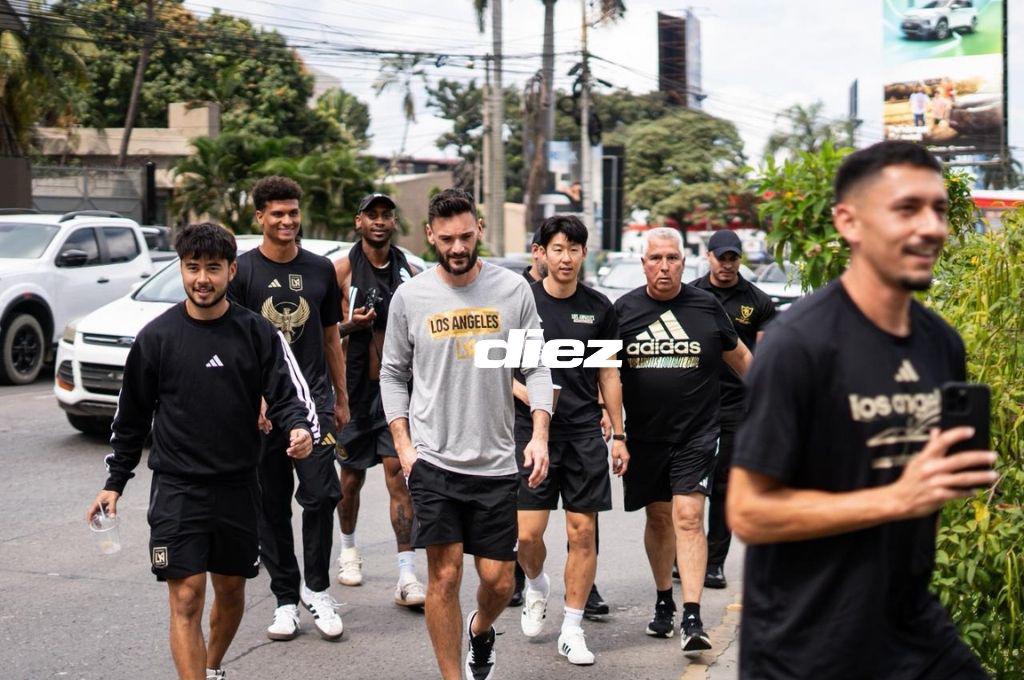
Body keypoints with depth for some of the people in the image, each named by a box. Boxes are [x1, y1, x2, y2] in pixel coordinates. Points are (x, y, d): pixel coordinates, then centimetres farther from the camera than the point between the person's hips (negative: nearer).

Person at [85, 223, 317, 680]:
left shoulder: (257, 333, -1)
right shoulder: (157, 337, -2)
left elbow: (288, 394, -6)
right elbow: (131, 415, 7)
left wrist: (301, 429, -28)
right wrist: (115, 482, 8)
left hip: (238, 486, 2)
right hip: (177, 487, -2)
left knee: (231, 590, 16)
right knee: (185, 596, -9)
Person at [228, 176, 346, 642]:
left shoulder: (320, 270, 10)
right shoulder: (242, 271, 0)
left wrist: (340, 398, 16)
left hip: (313, 399, 1)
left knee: (321, 494, -11)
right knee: (272, 506, 5)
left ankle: (316, 588, 8)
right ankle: (285, 599, 17)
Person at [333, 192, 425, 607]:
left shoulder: (409, 273, 7)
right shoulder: (343, 270, -2)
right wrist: (349, 325, -19)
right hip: (356, 389, -1)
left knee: (399, 474, -8)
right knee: (351, 475, 12)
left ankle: (407, 577, -12)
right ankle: (348, 549, 38)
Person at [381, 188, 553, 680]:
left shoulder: (513, 289, 1)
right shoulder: (410, 297, 1)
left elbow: (537, 367, 4)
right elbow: (393, 374, 9)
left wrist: (539, 435, -7)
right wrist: (403, 445, 0)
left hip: (496, 462, 1)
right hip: (433, 460, -1)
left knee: (499, 581, 6)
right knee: (445, 574, -3)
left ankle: (480, 630, 40)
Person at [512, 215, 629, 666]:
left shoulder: (598, 307, 7)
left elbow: (608, 376, 13)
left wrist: (618, 435, 10)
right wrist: (523, 391, -15)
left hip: (585, 432, 2)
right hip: (532, 430, -2)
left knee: (583, 532, 1)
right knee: (528, 533, -5)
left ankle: (572, 631, 12)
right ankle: (536, 586, 29)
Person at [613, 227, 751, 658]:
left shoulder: (707, 307, 1)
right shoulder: (624, 310, 3)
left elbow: (739, 356, 16)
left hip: (696, 433, -2)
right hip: (644, 436, 2)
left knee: (688, 516, -13)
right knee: (658, 517, 12)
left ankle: (692, 620, -15)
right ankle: (664, 603, 30)